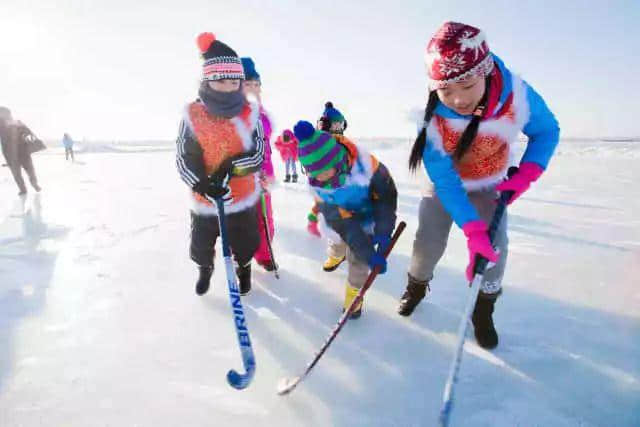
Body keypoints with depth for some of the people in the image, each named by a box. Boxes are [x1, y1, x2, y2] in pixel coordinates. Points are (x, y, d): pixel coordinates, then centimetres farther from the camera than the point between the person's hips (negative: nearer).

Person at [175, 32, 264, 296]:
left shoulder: (250, 114, -12)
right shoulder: (193, 114, -13)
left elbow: (258, 156, -12)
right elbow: (182, 159, -13)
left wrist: (231, 166, -27)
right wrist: (202, 184, -28)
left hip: (243, 198, 0)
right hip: (204, 199, 1)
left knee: (244, 244, 20)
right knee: (201, 245, 21)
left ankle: (243, 268, 54)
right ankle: (205, 269, 55)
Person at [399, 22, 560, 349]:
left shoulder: (518, 95, -29)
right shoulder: (433, 119, -33)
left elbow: (546, 131, -9)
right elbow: (445, 181, -31)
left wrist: (527, 173, -24)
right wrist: (472, 231, -39)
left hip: (489, 187, 1)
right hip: (444, 185, -1)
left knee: (494, 247, -9)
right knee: (428, 242, -3)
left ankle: (483, 311, 17)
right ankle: (416, 286, 31)